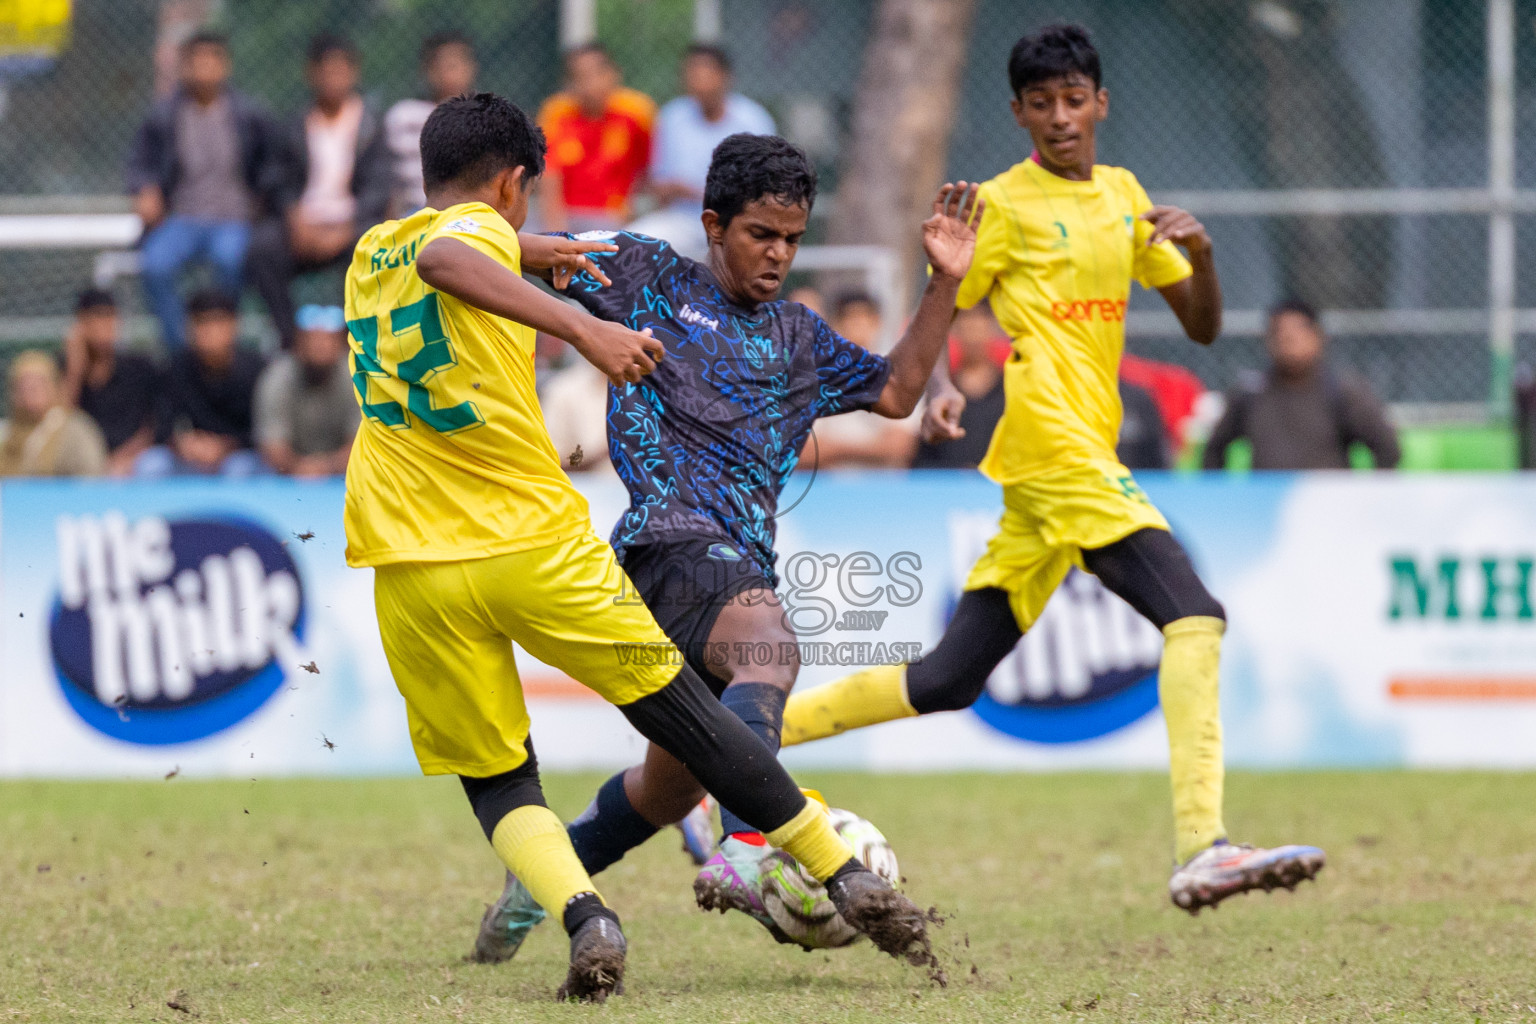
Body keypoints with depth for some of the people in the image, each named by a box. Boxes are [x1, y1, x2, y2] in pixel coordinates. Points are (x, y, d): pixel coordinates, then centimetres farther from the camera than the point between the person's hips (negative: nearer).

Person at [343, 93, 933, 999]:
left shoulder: (368, 253, 17)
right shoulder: (479, 228, -1)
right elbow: (443, 260, -27)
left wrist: (523, 255, 47)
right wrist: (581, 328, -34)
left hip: (413, 569, 4)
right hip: (537, 542, -4)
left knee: (495, 779, 11)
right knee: (684, 711, 10)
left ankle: (584, 918, -16)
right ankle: (848, 879, 15)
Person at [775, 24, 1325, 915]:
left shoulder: (1123, 195, 20)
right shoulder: (1004, 205, 1)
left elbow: (1203, 326, 20)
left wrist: (1200, 255, -1)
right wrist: (939, 388, -20)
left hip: (1085, 458, 8)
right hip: (1050, 445, -8)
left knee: (948, 682, 8)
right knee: (1195, 615, -23)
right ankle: (1203, 851, -34)